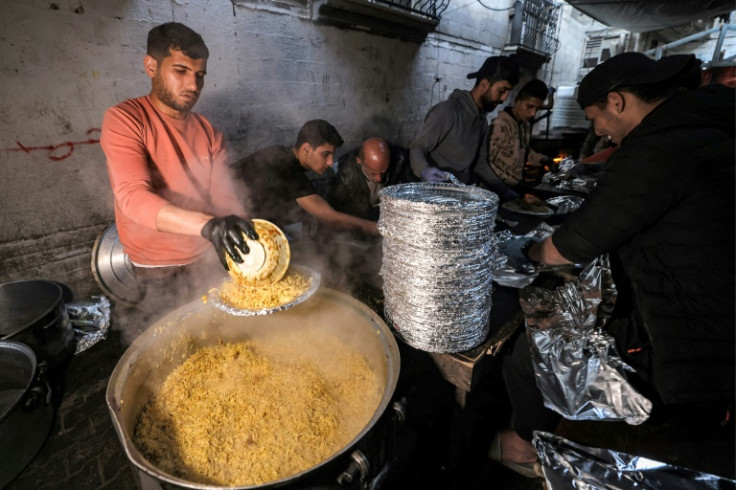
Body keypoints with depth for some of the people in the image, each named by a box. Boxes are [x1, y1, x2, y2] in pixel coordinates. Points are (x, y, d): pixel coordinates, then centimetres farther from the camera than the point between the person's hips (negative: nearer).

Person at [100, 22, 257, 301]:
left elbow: (224, 197, -3)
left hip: (207, 259, 4)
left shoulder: (209, 132, 6)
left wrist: (246, 235, -22)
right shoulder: (124, 119, -9)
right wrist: (208, 225, -39)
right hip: (158, 270, -4)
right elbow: (133, 197, -23)